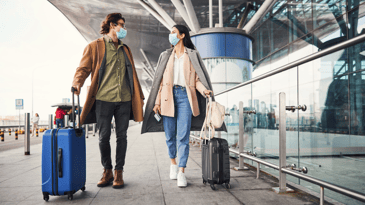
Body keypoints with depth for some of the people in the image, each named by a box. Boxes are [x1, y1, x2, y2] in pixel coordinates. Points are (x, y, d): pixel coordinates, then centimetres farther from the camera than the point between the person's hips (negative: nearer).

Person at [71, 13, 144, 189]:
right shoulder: (94, 46, 7)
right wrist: (77, 84, -19)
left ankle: (119, 172, 16)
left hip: (124, 100, 4)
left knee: (121, 136, 5)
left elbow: (132, 74, 23)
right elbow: (84, 68, 1)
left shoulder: (125, 49, 21)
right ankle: (107, 171, 19)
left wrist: (139, 96, 21)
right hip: (103, 99, -3)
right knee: (104, 137, 2)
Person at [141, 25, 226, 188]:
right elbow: (160, 80, 12)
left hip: (185, 96, -2)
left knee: (183, 136, -8)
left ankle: (181, 172, -5)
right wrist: (157, 101, 5)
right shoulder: (165, 56, 17)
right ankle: (173, 162, 28)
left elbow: (196, 79, 5)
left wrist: (204, 90, -15)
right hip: (168, 96, 3)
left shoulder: (192, 55, 10)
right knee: (170, 135, 6)